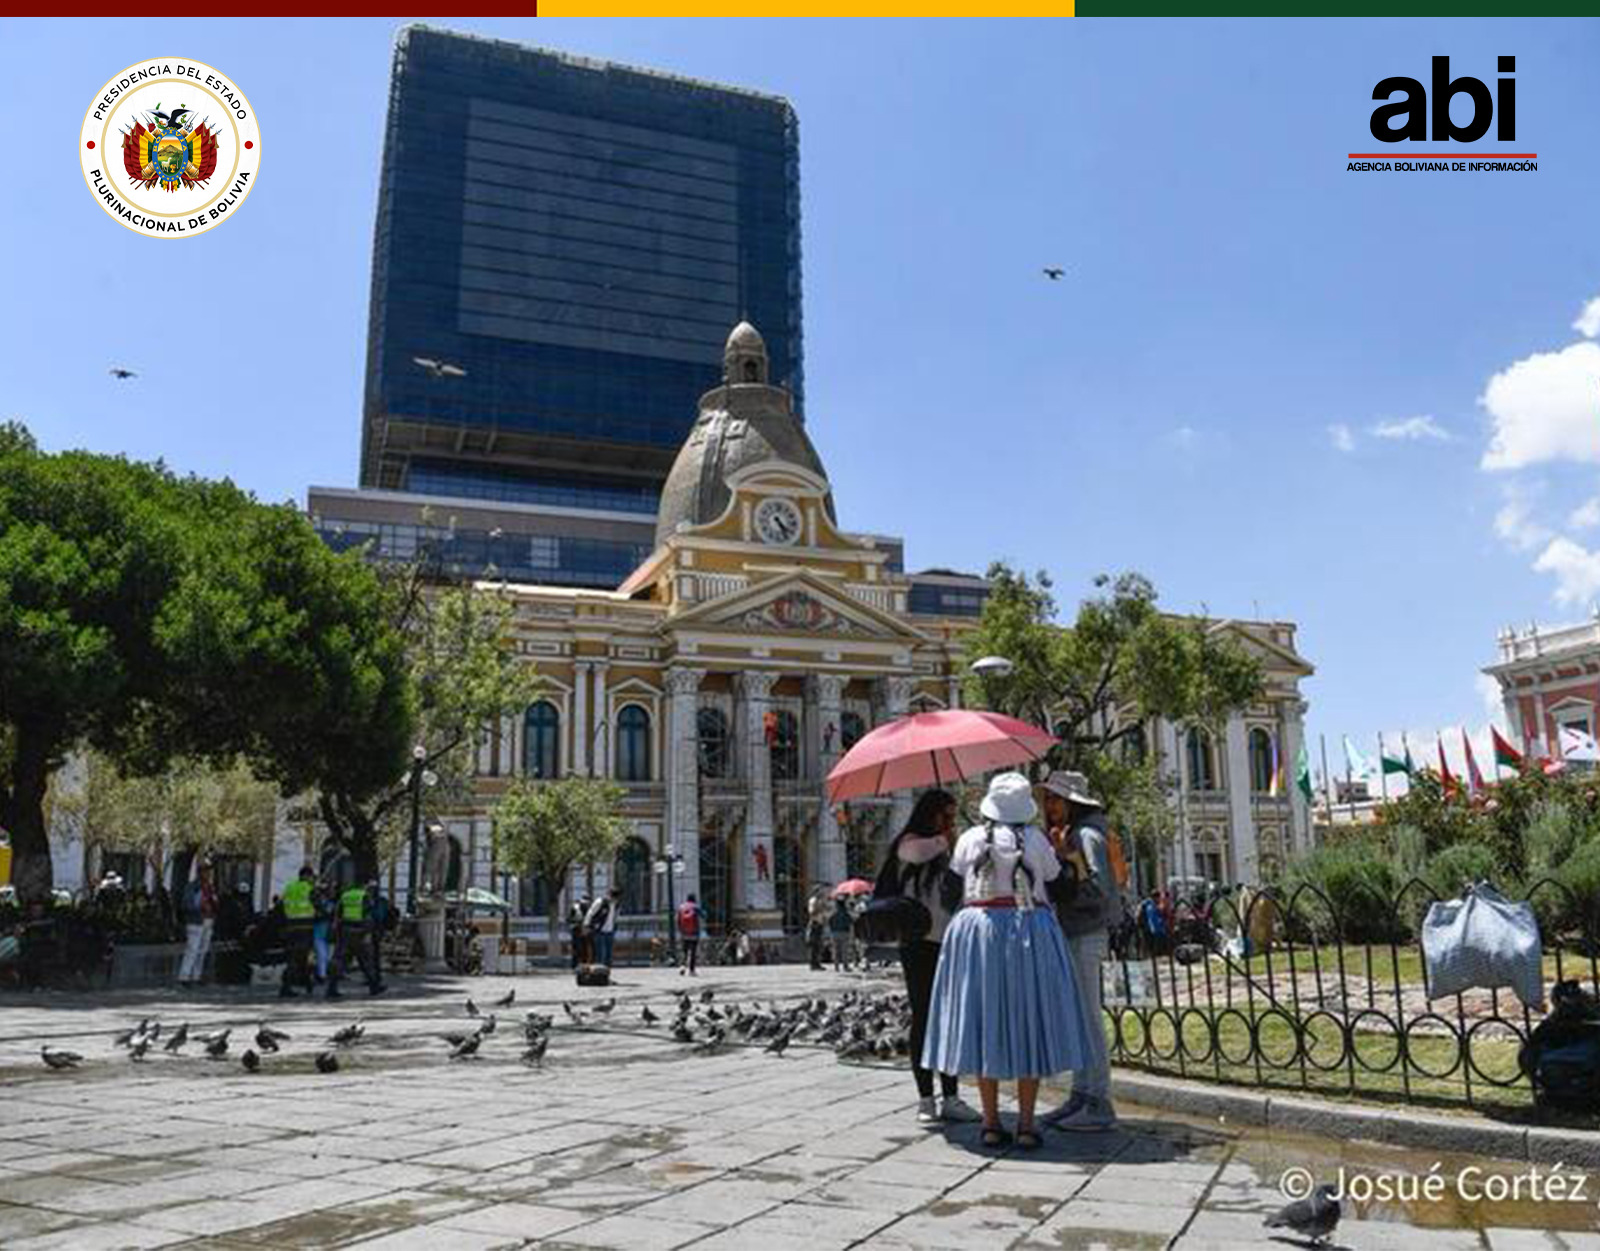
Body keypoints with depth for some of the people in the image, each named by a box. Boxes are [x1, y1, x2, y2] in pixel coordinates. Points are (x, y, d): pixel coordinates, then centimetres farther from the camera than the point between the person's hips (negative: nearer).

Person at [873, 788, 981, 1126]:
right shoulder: (908, 842, -2)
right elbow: (918, 852, -25)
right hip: (919, 943, -6)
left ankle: (950, 1097, 13)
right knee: (923, 1018, 2)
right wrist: (943, 840, -8)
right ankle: (925, 1099, 9)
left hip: (949, 944, 6)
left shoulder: (949, 851, 17)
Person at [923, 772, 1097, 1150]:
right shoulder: (1034, 839, -3)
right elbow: (1053, 876, 10)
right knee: (1029, 1022, 5)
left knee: (984, 1020, 6)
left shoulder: (969, 839, 1)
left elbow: (959, 881, 8)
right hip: (1029, 933, -1)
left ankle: (991, 1122, 10)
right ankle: (1026, 1124, 6)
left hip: (977, 931, 2)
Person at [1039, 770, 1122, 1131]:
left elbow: (1099, 888, -19)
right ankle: (1081, 1098, 19)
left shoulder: (1088, 835, -12)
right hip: (1070, 936, 10)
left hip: (1085, 936, -10)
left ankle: (1099, 1105, -2)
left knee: (1088, 1019, -7)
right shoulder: (1066, 834, 17)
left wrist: (1069, 857, -22)